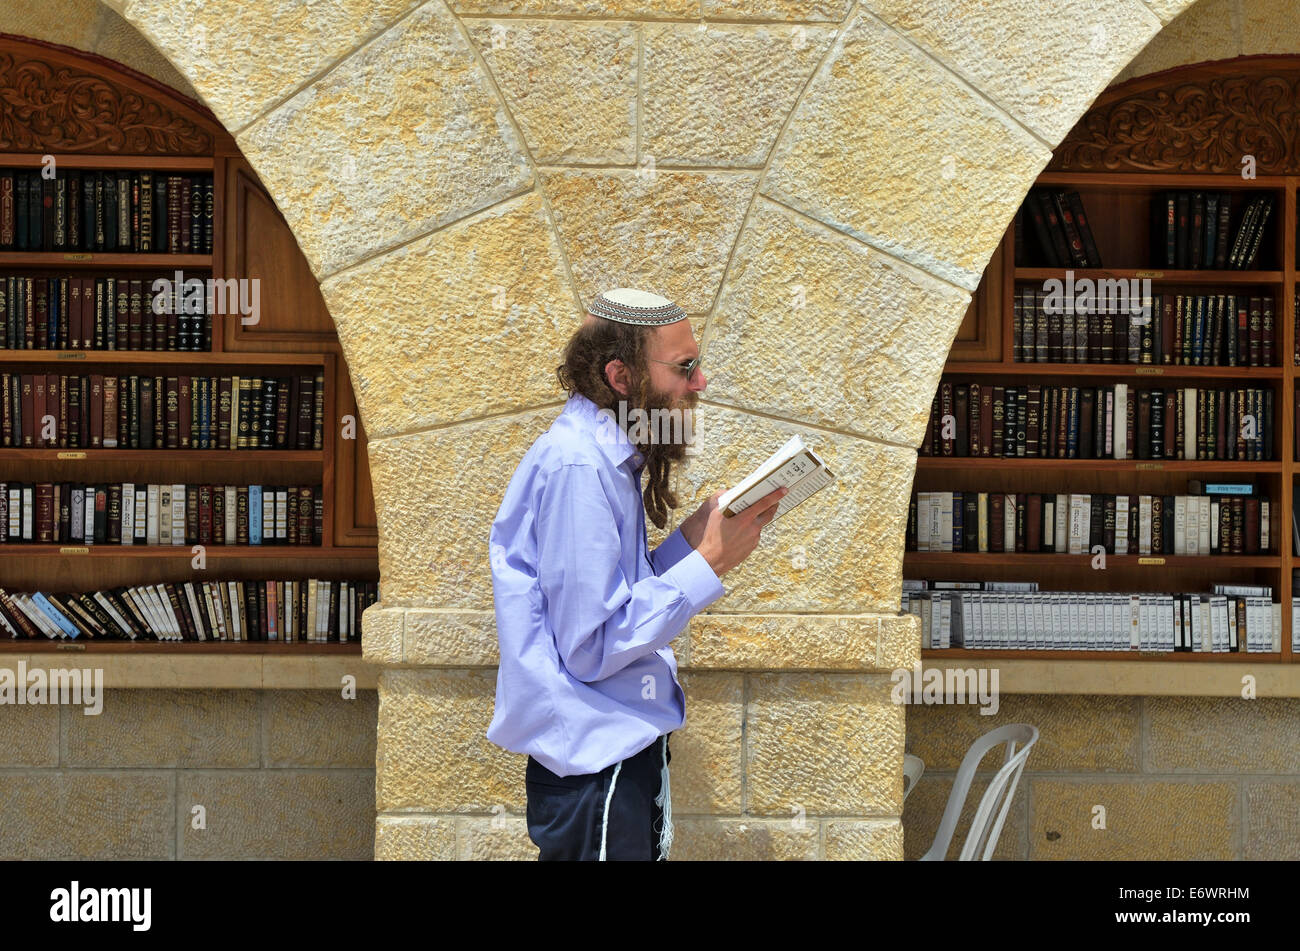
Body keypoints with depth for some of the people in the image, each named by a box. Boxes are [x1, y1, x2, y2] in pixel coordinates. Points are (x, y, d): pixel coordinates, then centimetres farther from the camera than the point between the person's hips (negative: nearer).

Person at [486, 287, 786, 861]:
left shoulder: (603, 458, 11)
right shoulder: (577, 467, -19)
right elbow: (591, 648, -22)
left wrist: (691, 538, 1)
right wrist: (708, 564, -19)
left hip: (625, 751, 10)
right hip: (594, 765, -10)